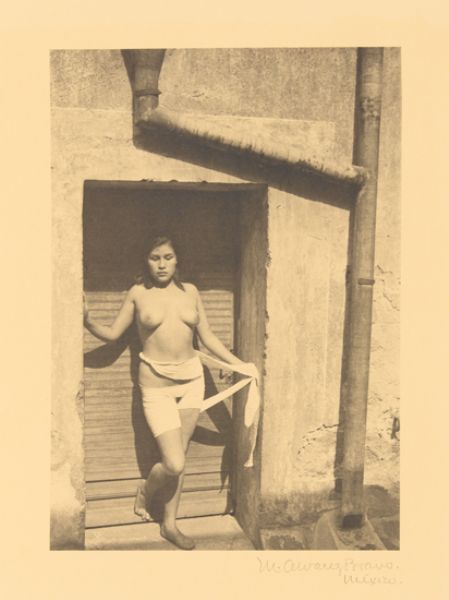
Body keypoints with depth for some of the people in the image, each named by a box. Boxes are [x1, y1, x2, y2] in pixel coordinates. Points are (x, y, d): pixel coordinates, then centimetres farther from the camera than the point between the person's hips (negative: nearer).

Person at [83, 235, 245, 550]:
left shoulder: (190, 291, 5)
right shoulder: (138, 293, -1)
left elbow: (208, 337, 9)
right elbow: (112, 334, 3)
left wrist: (240, 365, 6)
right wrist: (88, 322, -15)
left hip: (192, 377, 3)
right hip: (157, 383, -3)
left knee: (179, 457, 9)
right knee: (174, 464, -9)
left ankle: (170, 523, 27)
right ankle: (146, 491, 25)